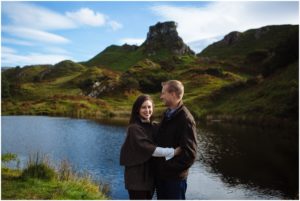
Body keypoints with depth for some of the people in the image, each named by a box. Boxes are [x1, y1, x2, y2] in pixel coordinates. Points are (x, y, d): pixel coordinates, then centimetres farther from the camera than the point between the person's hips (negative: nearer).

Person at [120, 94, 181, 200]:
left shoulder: (154, 127, 8)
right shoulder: (134, 128, -15)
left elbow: (162, 144, 7)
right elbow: (148, 149, -25)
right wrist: (172, 151, -28)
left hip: (150, 174, 7)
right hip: (137, 175, -7)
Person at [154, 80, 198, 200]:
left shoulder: (185, 119, -20)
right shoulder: (167, 114, 7)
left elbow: (190, 154, -22)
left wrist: (169, 166, -17)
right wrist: (159, 165, 6)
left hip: (175, 177, -8)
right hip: (161, 174, 8)